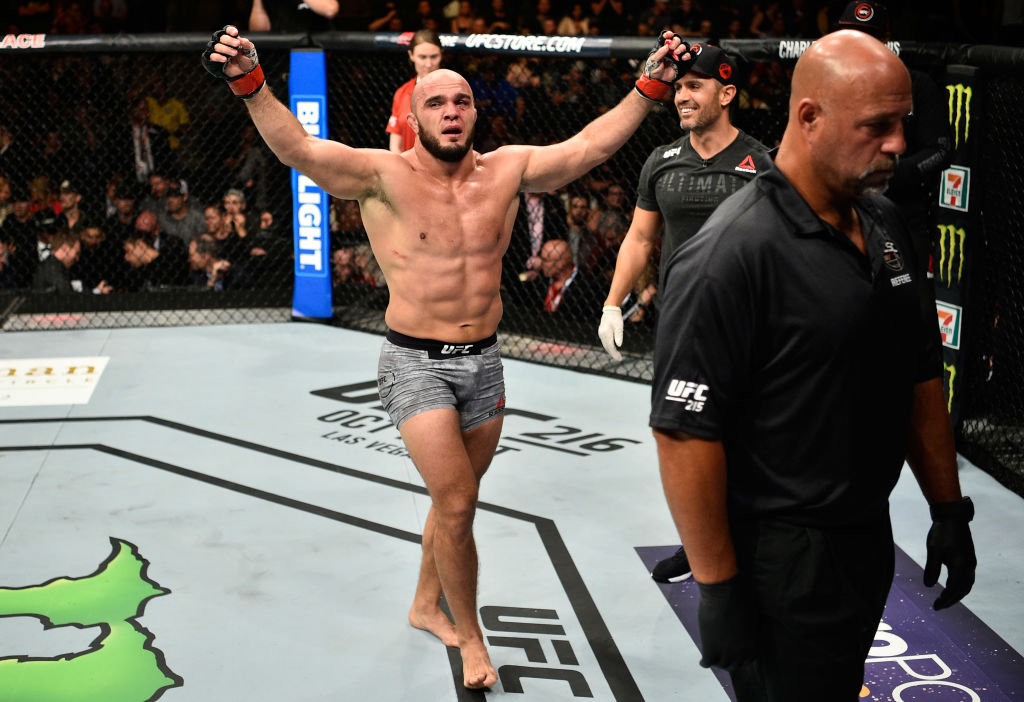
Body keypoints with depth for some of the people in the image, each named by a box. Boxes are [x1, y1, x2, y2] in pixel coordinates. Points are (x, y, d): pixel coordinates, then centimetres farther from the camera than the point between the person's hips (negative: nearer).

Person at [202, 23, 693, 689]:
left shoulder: (507, 170, 2)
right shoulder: (384, 176, -10)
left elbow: (589, 146, 0)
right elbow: (298, 148, -22)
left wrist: (651, 86, -6)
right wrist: (250, 82, -36)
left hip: (484, 361, 5)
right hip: (417, 364, -5)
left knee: (456, 498, 18)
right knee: (456, 503, -8)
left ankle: (426, 605, 40)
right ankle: (470, 635, 12)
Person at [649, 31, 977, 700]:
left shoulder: (887, 226, 5)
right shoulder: (729, 255, -22)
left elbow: (923, 375, 14)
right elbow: (686, 432, -23)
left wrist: (949, 510, 14)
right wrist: (718, 587, -21)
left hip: (871, 537, 8)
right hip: (780, 561, -8)